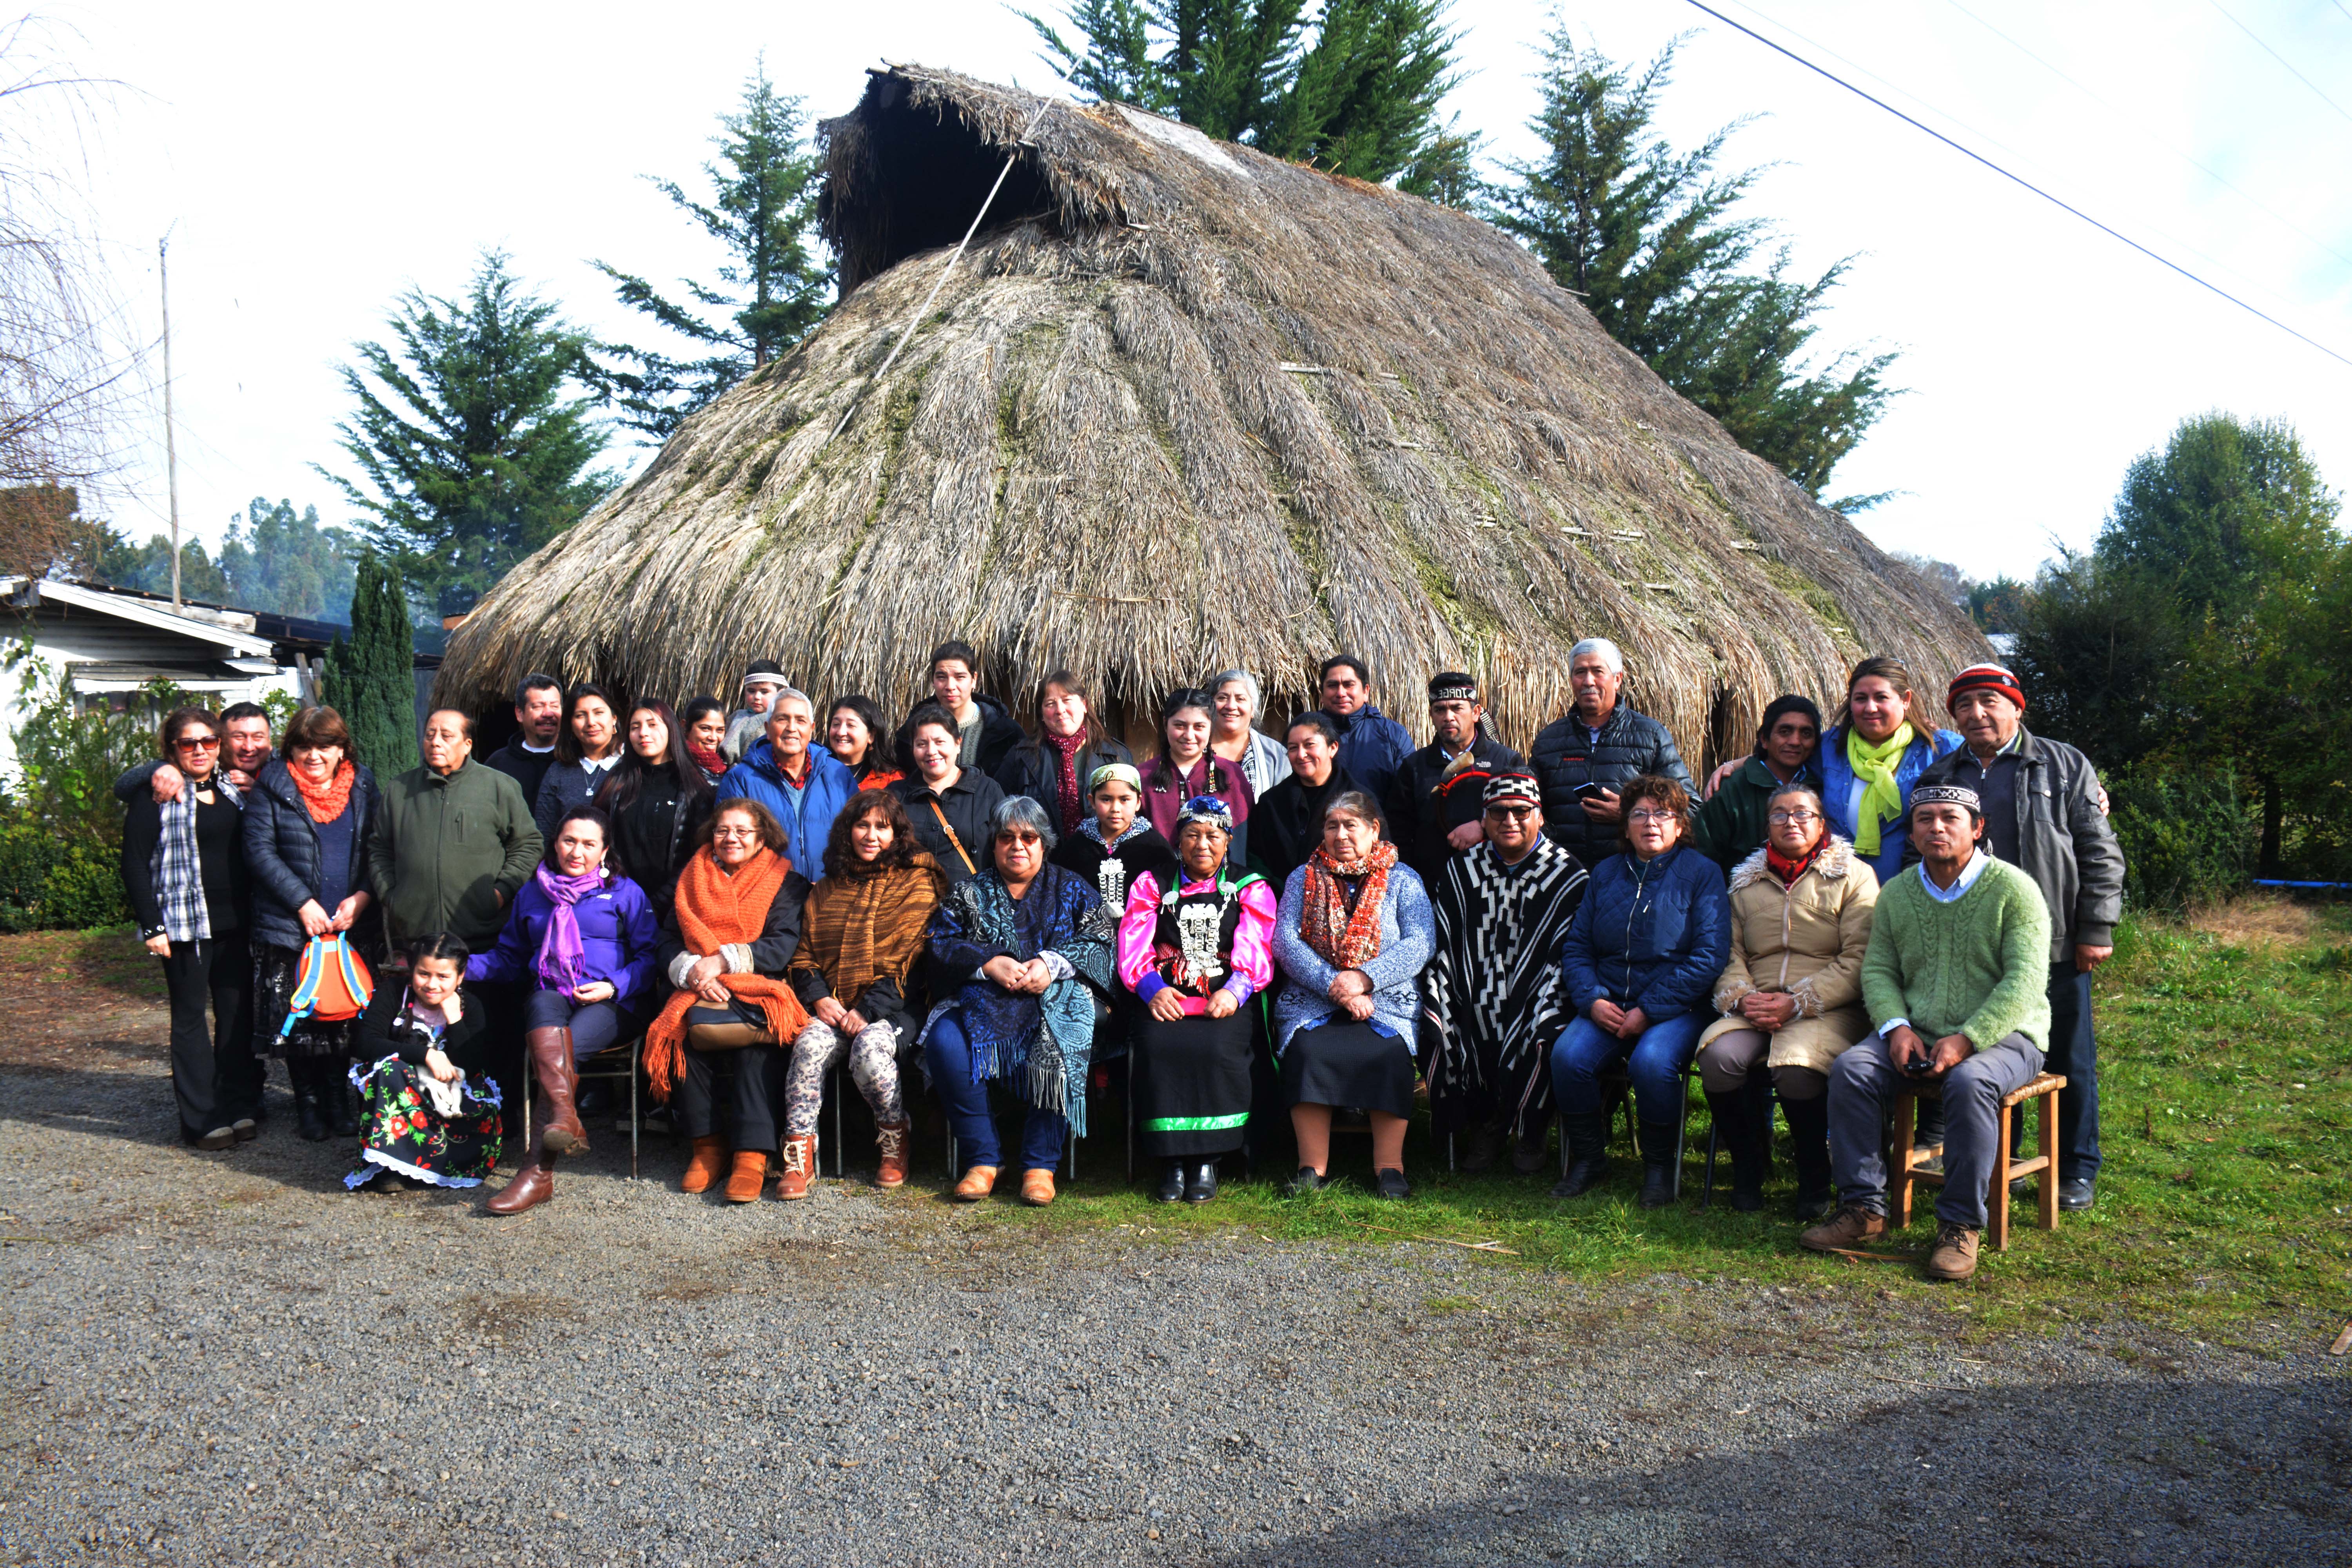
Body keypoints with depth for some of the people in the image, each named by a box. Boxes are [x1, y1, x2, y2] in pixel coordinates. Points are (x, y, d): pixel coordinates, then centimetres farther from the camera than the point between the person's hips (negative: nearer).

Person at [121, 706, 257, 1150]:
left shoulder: (232, 790, 12)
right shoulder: (156, 796, -4)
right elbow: (134, 864, -6)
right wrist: (151, 927, -12)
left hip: (234, 922, 5)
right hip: (184, 923, -5)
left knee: (238, 1012, 7)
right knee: (190, 1017, 2)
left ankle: (240, 1107, 17)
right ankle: (202, 1118, 8)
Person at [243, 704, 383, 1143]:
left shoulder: (363, 786, 8)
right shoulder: (272, 788, 0)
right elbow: (260, 851, -6)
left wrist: (362, 897, -7)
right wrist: (303, 902, -14)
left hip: (354, 925, 2)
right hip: (290, 925, -2)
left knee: (348, 1016, 6)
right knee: (298, 1019, 2)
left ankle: (339, 1097, 20)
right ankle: (307, 1102, 16)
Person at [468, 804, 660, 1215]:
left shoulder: (624, 893, 13)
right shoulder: (532, 894, 23)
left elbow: (650, 957, 6)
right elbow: (510, 958, 26)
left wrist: (614, 986, -11)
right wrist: (463, 966, 8)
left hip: (612, 1003, -2)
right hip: (551, 994, 2)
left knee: (571, 1046, -33)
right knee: (543, 1005, -36)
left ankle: (539, 1170, -38)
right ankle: (565, 1119, -56)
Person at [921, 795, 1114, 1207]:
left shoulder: (1070, 890, 18)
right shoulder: (970, 893, 20)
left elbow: (1100, 941, 6)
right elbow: (940, 943, 7)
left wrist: (1052, 964, -11)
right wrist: (989, 963, -10)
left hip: (1056, 999, -1)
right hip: (981, 1001, 2)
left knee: (1057, 1048, -36)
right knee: (943, 1041, -30)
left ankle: (1040, 1164, -22)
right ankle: (983, 1158, -19)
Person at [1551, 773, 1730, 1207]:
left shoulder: (1702, 873, 1)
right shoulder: (1606, 874, 15)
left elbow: (1709, 957, -9)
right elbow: (1576, 947, 14)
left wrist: (1648, 1011, -14)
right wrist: (1593, 999, -6)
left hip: (1678, 1007, -4)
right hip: (1608, 1004, 4)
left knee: (1652, 1062, -33)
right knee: (1567, 1056, -24)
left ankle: (1659, 1166, -9)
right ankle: (1587, 1158, -3)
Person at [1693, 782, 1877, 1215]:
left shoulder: (1853, 877, 6)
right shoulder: (1747, 882, 20)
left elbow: (1858, 962, -4)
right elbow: (1730, 955, 14)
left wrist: (1796, 1003, -15)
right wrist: (1742, 998, -8)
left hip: (1829, 1012, -3)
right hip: (1755, 1010, 3)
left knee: (1797, 1067, -34)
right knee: (1718, 1055, -28)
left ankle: (1814, 1179, -8)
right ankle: (1748, 1169, -6)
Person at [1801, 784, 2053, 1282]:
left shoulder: (2013, 888, -6)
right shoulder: (1896, 893, 10)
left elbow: (2025, 980, -13)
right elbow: (1878, 970, 10)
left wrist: (1967, 1040, -23)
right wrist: (1896, 1026, -11)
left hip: (2001, 1034, -4)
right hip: (1917, 1033, 4)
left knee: (1970, 1083, -36)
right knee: (1850, 1069, -21)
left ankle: (1960, 1226, -23)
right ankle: (1864, 1208, -15)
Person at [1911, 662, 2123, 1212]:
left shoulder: (2064, 766, 5)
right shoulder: (1939, 778, 13)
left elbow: (2099, 852, 1)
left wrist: (2095, 930, -6)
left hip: (2054, 944, -2)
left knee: (2069, 1059, 6)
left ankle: (2077, 1170, 20)